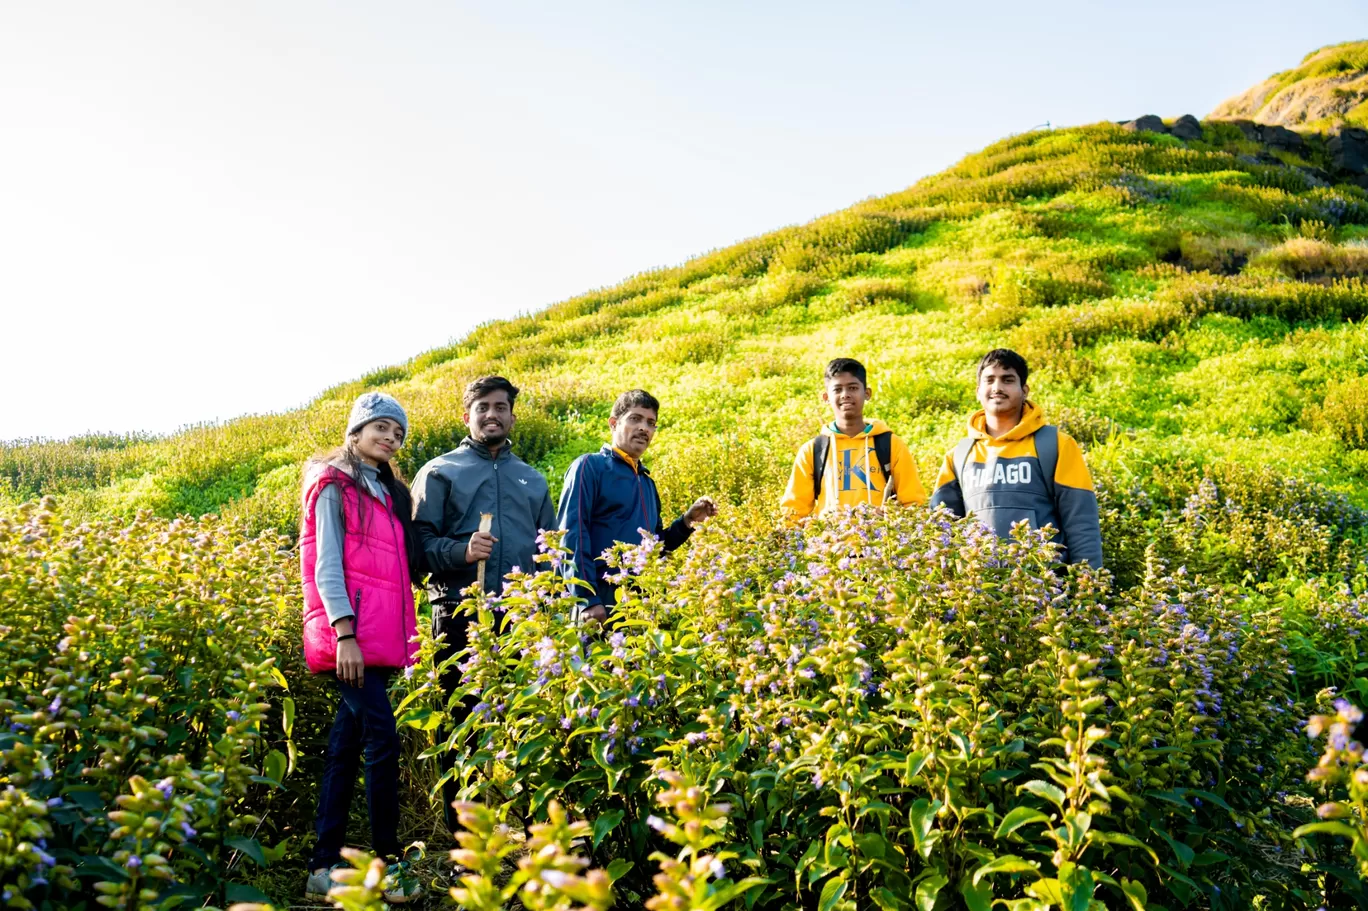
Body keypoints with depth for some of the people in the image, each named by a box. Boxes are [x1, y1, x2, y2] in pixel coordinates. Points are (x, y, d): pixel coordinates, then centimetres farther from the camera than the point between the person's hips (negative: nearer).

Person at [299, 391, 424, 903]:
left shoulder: (388, 492, 20)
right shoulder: (335, 487, -1)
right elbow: (327, 568, -9)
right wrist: (344, 634, -19)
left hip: (382, 638, 7)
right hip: (352, 635, -7)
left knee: (346, 747, 7)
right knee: (383, 741, -10)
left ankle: (324, 869, 12)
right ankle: (388, 865, -1)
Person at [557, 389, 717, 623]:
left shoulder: (646, 481, 18)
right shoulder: (590, 466, -3)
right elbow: (572, 536, -13)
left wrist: (687, 522, 8)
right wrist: (587, 599, -20)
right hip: (602, 601, -6)